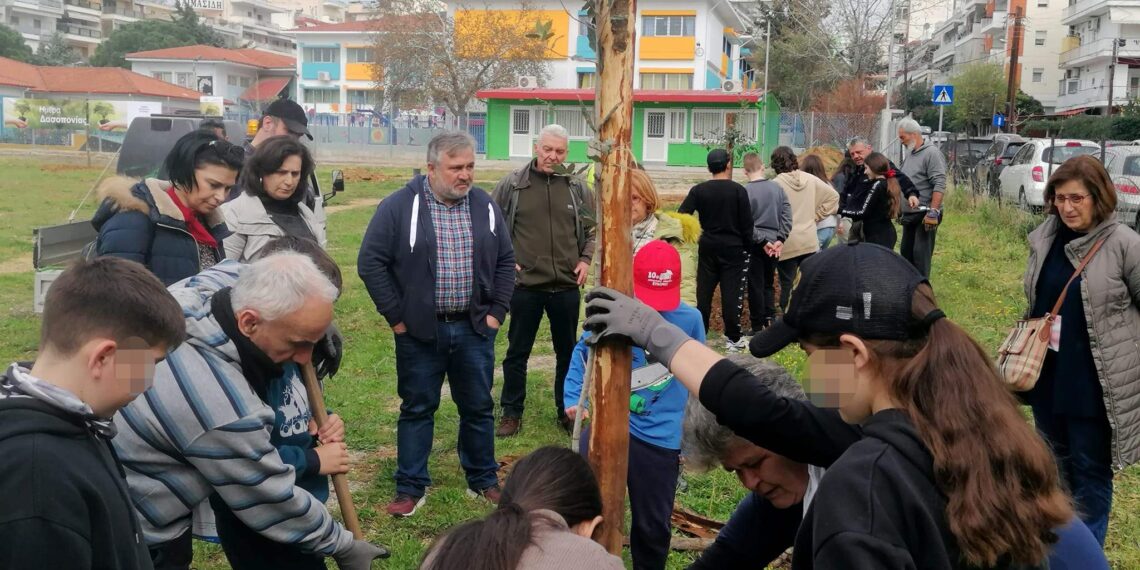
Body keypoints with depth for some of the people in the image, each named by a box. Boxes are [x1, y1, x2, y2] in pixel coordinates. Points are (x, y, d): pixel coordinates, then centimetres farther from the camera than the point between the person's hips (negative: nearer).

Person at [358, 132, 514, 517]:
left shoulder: (485, 206, 4)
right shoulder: (400, 206, -8)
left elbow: (505, 262, 11)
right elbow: (371, 262, -8)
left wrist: (497, 311, 3)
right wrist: (395, 316, -8)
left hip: (474, 329, 3)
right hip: (420, 331, -3)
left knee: (478, 408, 13)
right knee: (417, 409, 9)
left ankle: (484, 481, 29)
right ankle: (410, 488, 22)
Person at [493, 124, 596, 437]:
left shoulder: (578, 188, 3)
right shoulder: (512, 184, -4)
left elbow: (592, 228, 14)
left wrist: (586, 258, 1)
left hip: (567, 286, 2)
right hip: (525, 285, -2)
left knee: (568, 352, 13)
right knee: (517, 352, 9)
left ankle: (567, 411, 28)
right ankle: (511, 412, 22)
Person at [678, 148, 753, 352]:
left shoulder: (698, 190, -2)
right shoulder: (738, 190, -8)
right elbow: (747, 223, -7)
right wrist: (747, 247, 4)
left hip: (707, 248, 2)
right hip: (733, 249, -2)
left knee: (704, 291, 10)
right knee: (732, 292, 2)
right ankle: (733, 338, 6)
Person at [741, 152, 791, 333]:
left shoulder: (745, 191, -12)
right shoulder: (777, 188, 1)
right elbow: (787, 216, -1)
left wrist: (762, 241, -10)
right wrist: (779, 239, -2)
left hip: (755, 245, -4)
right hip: (774, 245, 4)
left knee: (755, 286, 4)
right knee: (769, 284, 18)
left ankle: (758, 327, 9)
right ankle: (770, 318, 8)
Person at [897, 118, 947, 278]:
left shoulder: (931, 153, -12)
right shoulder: (909, 155, 16)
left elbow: (939, 185, -19)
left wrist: (933, 212, -24)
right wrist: (899, 209, 22)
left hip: (925, 215, -9)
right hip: (909, 214, 9)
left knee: (921, 255, -9)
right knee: (906, 252, 14)